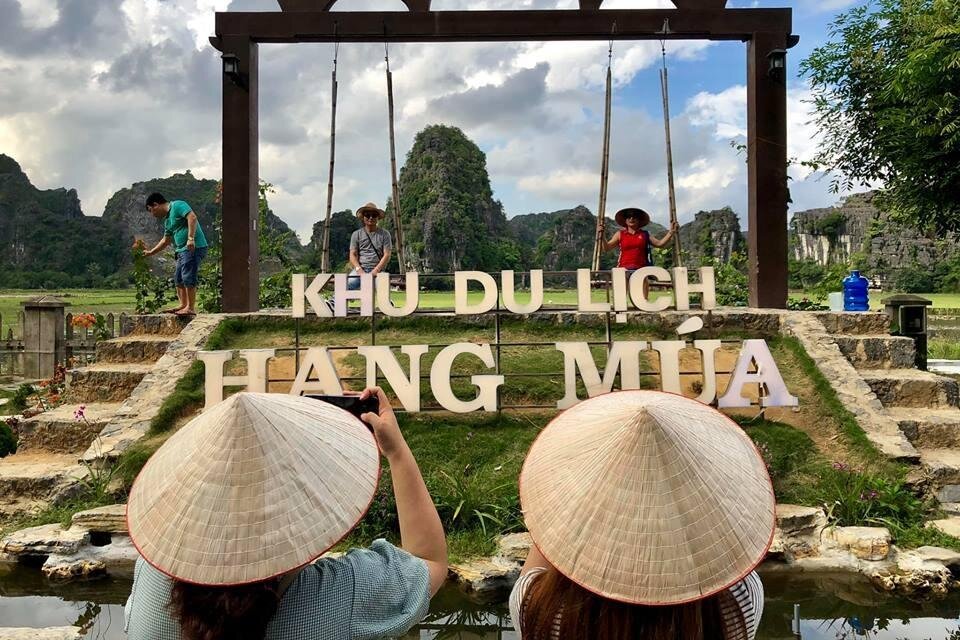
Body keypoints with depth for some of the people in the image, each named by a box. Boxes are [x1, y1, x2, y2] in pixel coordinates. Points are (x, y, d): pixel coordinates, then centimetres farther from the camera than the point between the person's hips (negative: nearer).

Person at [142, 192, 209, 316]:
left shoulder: (177, 205, -5)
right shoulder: (167, 220, 23)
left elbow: (192, 217, -20)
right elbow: (166, 241, 32)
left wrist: (190, 238, -27)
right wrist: (151, 252, 34)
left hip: (194, 247, -10)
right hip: (182, 250, 10)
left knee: (188, 278, -11)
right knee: (178, 278, 12)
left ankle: (191, 308, -8)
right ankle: (183, 305, 18)